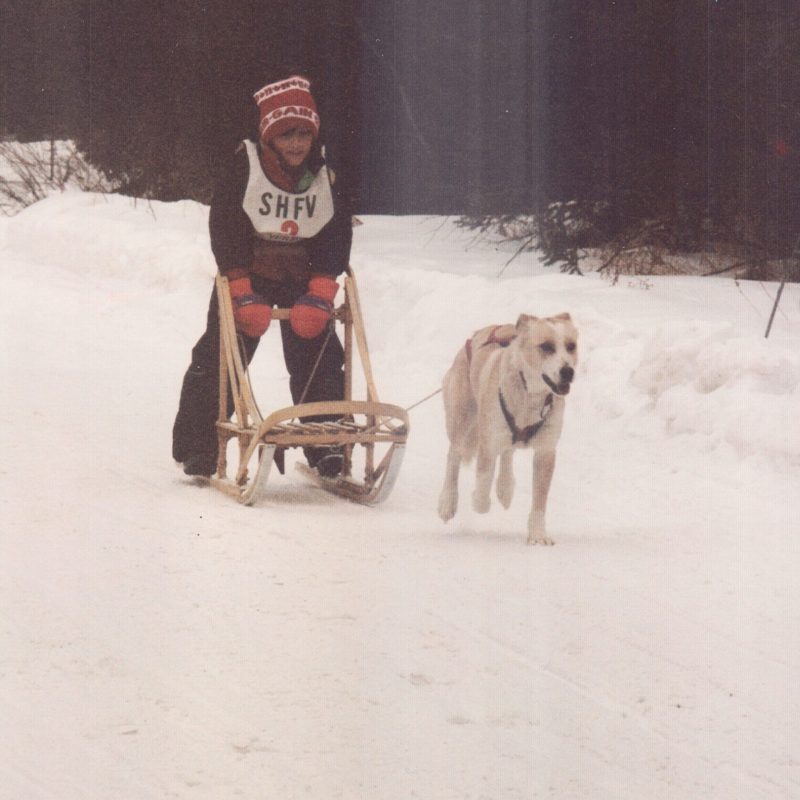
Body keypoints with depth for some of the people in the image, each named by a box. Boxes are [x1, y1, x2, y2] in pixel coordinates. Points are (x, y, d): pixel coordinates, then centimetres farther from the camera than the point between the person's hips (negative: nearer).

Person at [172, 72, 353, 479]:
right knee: (219, 360, -4)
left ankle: (326, 445, 6)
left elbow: (336, 237, -6)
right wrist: (244, 294, -22)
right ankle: (197, 449, 3)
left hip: (303, 280, 3)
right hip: (247, 275, -3)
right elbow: (224, 231, -15)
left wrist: (318, 295, -20)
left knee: (320, 363, -1)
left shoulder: (325, 177, -5)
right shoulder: (245, 167, -14)